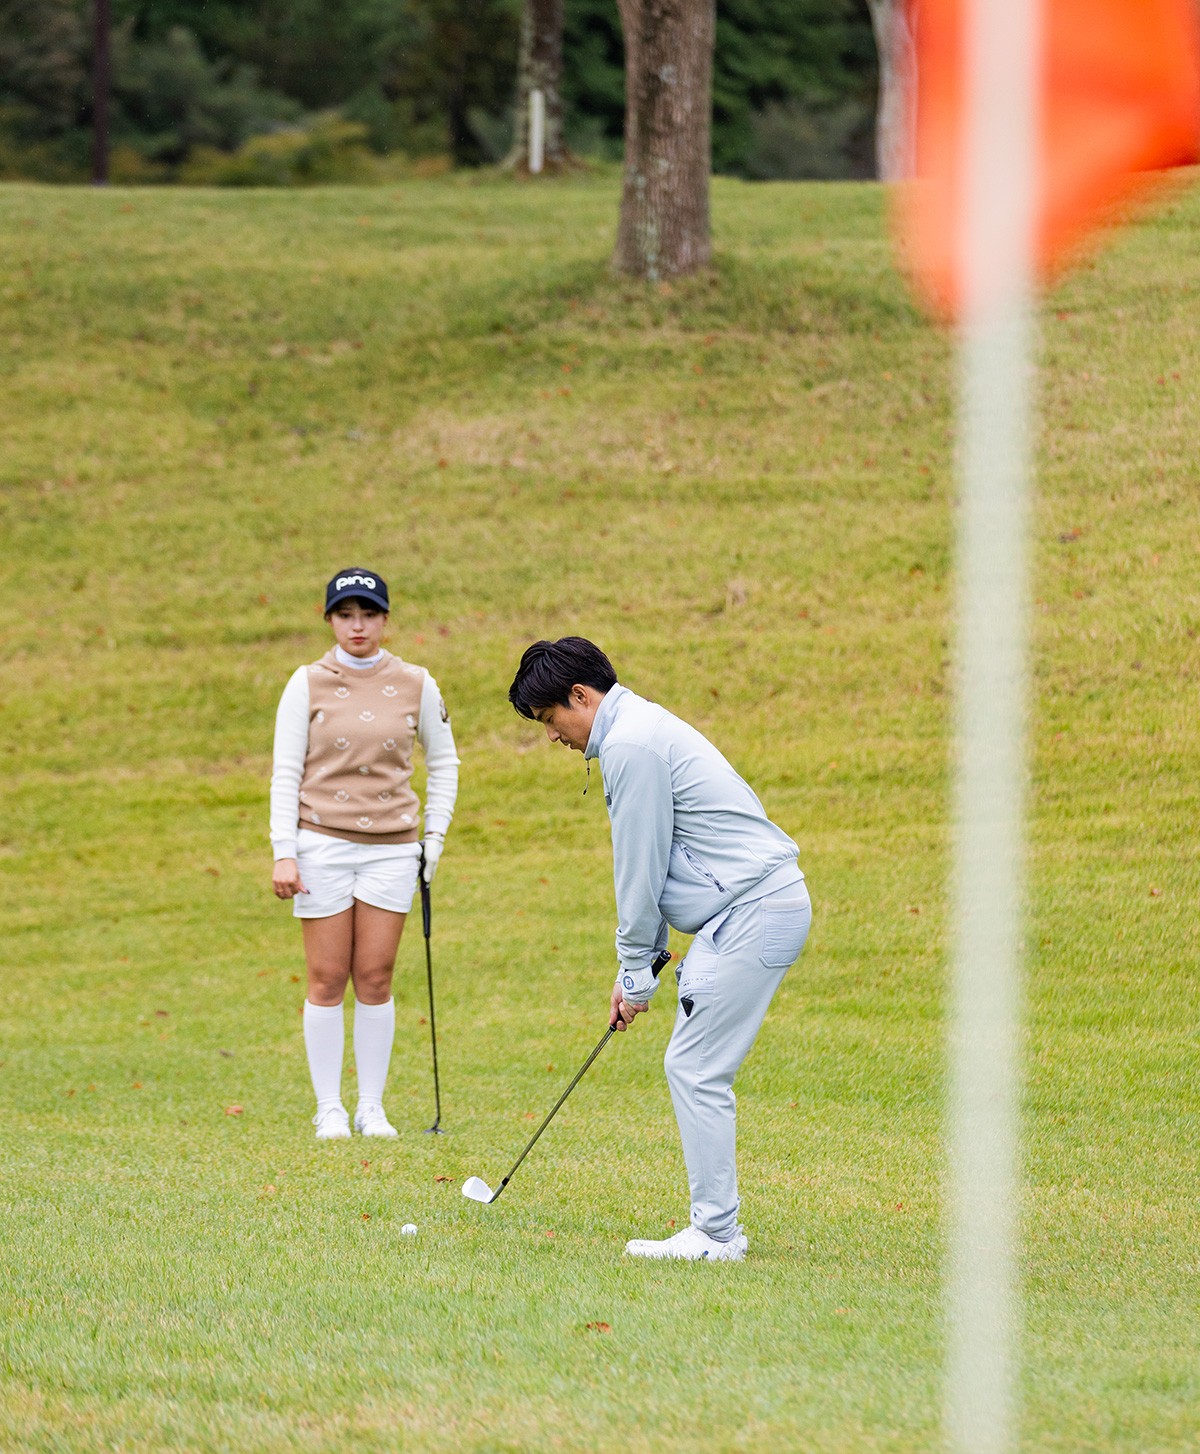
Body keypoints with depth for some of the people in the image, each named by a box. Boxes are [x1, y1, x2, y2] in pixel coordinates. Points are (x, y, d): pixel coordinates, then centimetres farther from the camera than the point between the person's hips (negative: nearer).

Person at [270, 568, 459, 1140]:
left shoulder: (415, 685, 4)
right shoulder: (308, 685, 0)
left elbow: (443, 764, 15)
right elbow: (285, 772, -1)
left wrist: (435, 837, 7)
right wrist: (283, 852, -8)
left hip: (391, 846, 1)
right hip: (322, 843, -1)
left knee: (375, 979, 0)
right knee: (328, 980, -1)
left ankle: (372, 1107, 9)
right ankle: (329, 1109, 6)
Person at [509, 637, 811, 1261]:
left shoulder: (632, 745, -14)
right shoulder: (639, 729, 19)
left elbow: (641, 870, -12)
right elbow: (647, 868, 22)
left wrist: (638, 972, -2)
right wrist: (635, 968, 19)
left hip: (755, 911, -11)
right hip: (752, 908, 11)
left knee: (696, 1070, -8)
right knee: (694, 1069, 12)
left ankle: (715, 1235, -6)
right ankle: (717, 1226, 14)